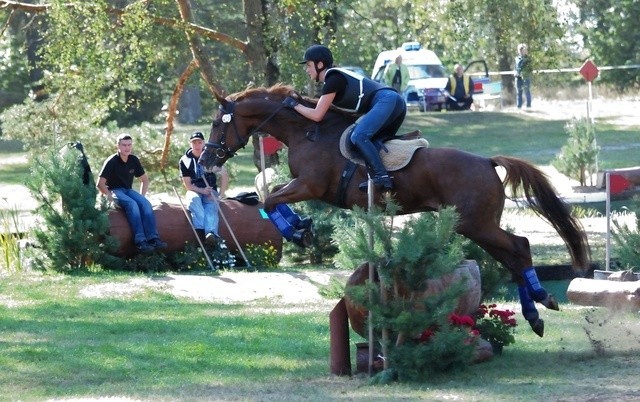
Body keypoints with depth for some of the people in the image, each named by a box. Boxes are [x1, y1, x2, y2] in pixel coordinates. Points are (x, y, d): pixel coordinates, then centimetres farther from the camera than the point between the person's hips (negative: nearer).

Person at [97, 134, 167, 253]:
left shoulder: (134, 160, 7)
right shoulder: (112, 161, -10)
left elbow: (145, 179, 20)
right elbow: (100, 184, -12)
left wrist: (142, 196, 5)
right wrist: (111, 197, -18)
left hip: (128, 190, 5)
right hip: (114, 191, -5)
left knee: (145, 203, -25)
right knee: (132, 204, -34)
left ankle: (153, 238, -35)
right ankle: (140, 241, -43)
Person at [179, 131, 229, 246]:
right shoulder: (185, 161, 3)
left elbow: (224, 176, 5)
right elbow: (187, 185, 0)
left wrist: (221, 194, -6)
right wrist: (202, 190, -17)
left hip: (210, 191, 0)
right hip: (194, 191, 0)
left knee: (211, 206, -34)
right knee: (194, 199, -37)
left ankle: (211, 233, -61)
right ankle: (201, 231, -54)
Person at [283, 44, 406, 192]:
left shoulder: (333, 80, -4)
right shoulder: (336, 76, 25)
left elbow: (317, 115, -6)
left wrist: (295, 105, 7)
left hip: (386, 101, -11)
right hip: (397, 102, 11)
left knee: (358, 136, -24)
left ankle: (382, 177, -35)